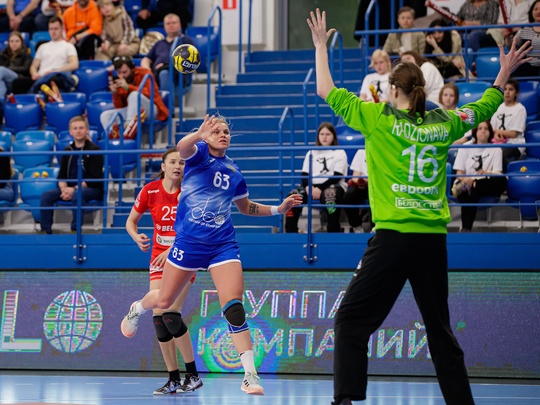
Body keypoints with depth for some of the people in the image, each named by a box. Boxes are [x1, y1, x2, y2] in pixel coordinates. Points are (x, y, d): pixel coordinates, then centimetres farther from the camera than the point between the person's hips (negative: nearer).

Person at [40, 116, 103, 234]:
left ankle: (75, 229, -34)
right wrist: (64, 189, -11)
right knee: (46, 195, -17)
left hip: (92, 189, -5)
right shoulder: (68, 151, 12)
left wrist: (74, 189, -17)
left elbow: (94, 178, -10)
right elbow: (61, 176, 11)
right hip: (69, 188, 5)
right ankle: (45, 230, -17)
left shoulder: (94, 150, -4)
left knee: (77, 195, -38)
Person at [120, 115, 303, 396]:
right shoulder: (199, 153, -5)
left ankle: (250, 375, -15)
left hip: (223, 244, 2)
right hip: (189, 242, -2)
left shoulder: (233, 171, 10)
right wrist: (200, 134, -53)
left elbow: (245, 207, 25)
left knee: (233, 306, -14)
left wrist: (278, 209, 11)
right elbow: (182, 149, -31)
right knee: (164, 301, 12)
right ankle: (136, 309, 50)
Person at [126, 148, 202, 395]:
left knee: (171, 314, -18)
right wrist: (136, 237, -15)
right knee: (158, 317, -4)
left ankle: (193, 375, -9)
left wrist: (174, 249, -23)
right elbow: (131, 220, 6)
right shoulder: (150, 191, -3)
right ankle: (173, 380, 4)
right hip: (159, 258, 4)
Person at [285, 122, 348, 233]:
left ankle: (333, 231, -41)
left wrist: (320, 188, -18)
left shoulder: (339, 153, 7)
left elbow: (337, 176, -5)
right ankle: (290, 231, -20)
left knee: (330, 195, -41)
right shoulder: (311, 153, 21)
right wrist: (308, 186, -12)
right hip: (312, 186, 4)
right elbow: (304, 174, 12)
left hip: (334, 186, -4)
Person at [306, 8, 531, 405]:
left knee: (352, 321, 0)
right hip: (434, 238, 4)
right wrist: (506, 71, 40)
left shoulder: (380, 119, -2)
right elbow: (485, 107, 26)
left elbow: (327, 91, 4)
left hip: (394, 235, -4)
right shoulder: (443, 123, 8)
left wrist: (321, 45, 15)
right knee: (439, 327, 14)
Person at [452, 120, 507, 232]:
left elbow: (498, 174, 0)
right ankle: (465, 229, -48)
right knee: (470, 195, -40)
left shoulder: (496, 149, 12)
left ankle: (466, 188, -43)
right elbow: (459, 173, 5)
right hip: (465, 183, -1)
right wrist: (465, 179, -20)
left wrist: (486, 173, -23)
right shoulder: (465, 147, 12)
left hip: (486, 185, 1)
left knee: (502, 181, -34)